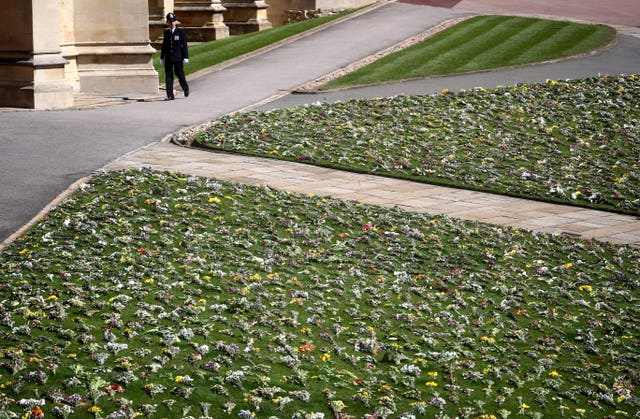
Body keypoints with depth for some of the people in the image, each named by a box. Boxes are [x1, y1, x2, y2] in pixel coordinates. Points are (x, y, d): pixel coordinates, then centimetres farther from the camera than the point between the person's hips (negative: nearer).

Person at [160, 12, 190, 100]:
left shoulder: (180, 31, -1)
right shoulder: (166, 32, 11)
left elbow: (184, 45, -2)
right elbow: (164, 45, 15)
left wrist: (185, 57, -8)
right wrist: (162, 57, 13)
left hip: (178, 57, -3)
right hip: (168, 58, 3)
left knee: (179, 74, 0)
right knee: (168, 76, -1)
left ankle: (185, 88, 29)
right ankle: (170, 95, 1)